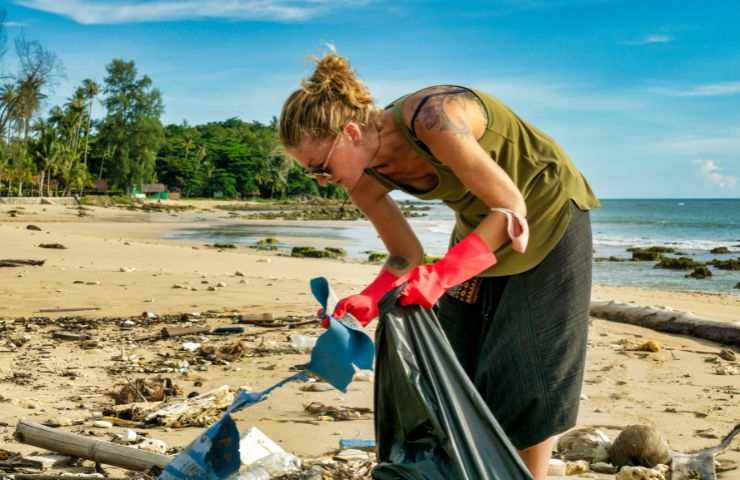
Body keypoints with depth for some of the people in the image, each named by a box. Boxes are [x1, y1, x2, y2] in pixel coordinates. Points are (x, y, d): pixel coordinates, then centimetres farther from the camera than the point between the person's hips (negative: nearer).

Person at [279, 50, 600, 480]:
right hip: (480, 226, 7)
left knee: (526, 370, -6)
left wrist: (441, 276, -40)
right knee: (459, 367, 4)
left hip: (547, 211, -7)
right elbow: (407, 257, -2)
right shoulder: (366, 181, -12)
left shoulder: (431, 119, -34)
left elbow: (511, 207, -31)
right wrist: (368, 301, -22)